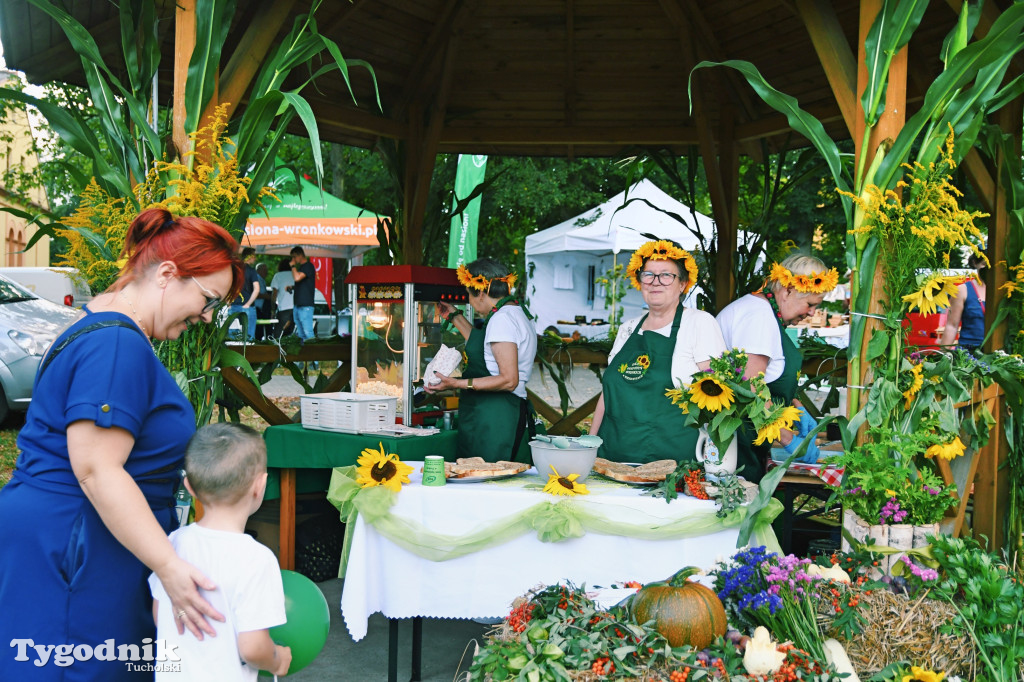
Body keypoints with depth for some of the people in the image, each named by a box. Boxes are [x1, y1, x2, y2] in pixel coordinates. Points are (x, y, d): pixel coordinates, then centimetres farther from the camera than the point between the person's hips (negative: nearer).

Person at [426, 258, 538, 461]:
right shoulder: (514, 314, 18)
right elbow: (484, 345, 36)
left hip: (495, 420, -10)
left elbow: (509, 380, -21)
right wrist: (455, 316, 40)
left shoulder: (502, 319, -14)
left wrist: (458, 383, -23)